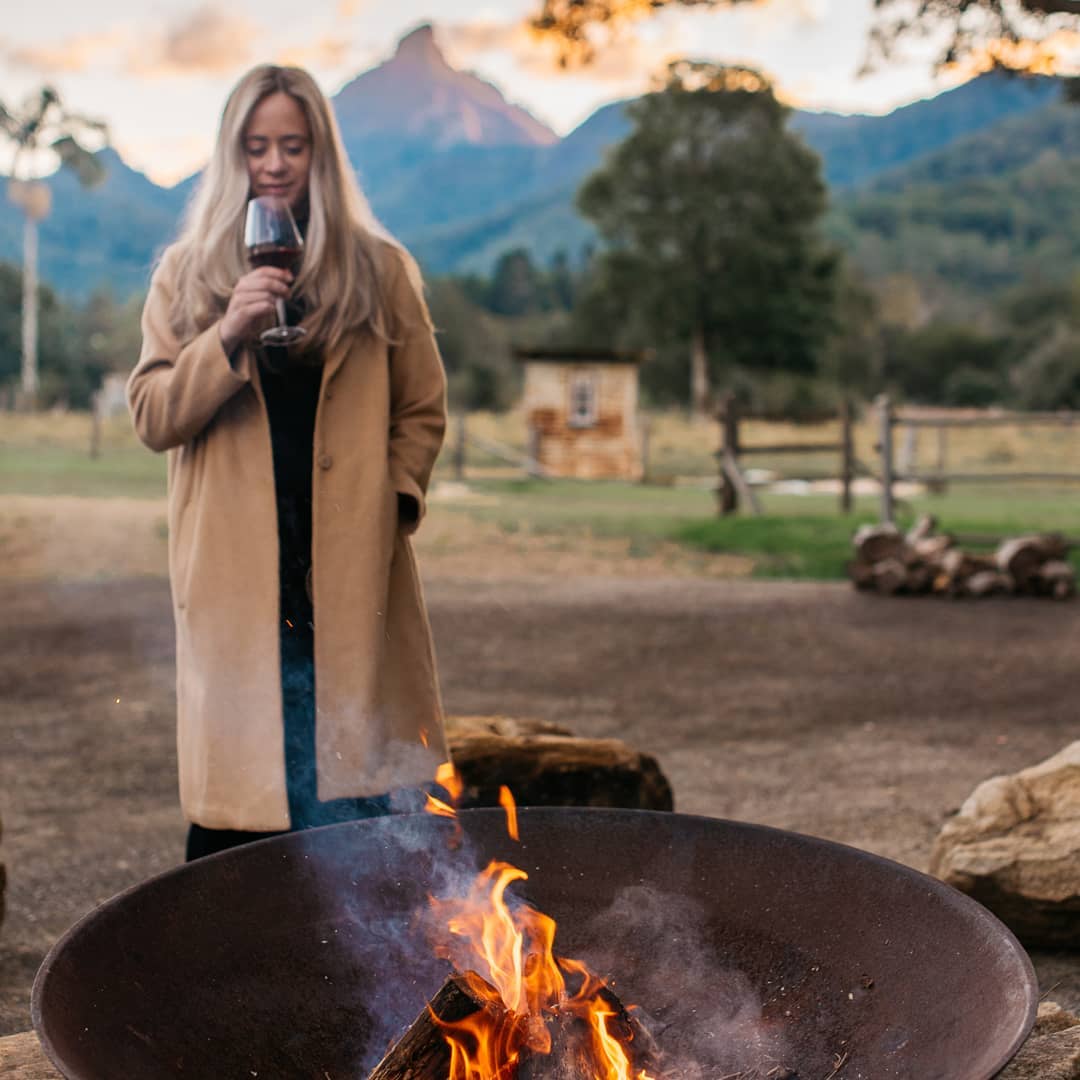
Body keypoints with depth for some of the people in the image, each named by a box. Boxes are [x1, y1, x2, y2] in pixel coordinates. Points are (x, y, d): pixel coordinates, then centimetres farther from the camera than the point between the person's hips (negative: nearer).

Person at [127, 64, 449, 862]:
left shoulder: (379, 270, 9)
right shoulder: (187, 274, 10)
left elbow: (424, 409, 13)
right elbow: (152, 416, 2)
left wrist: (389, 500, -1)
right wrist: (228, 335, -13)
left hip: (346, 576, 0)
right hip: (233, 573, 0)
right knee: (230, 795, 1)